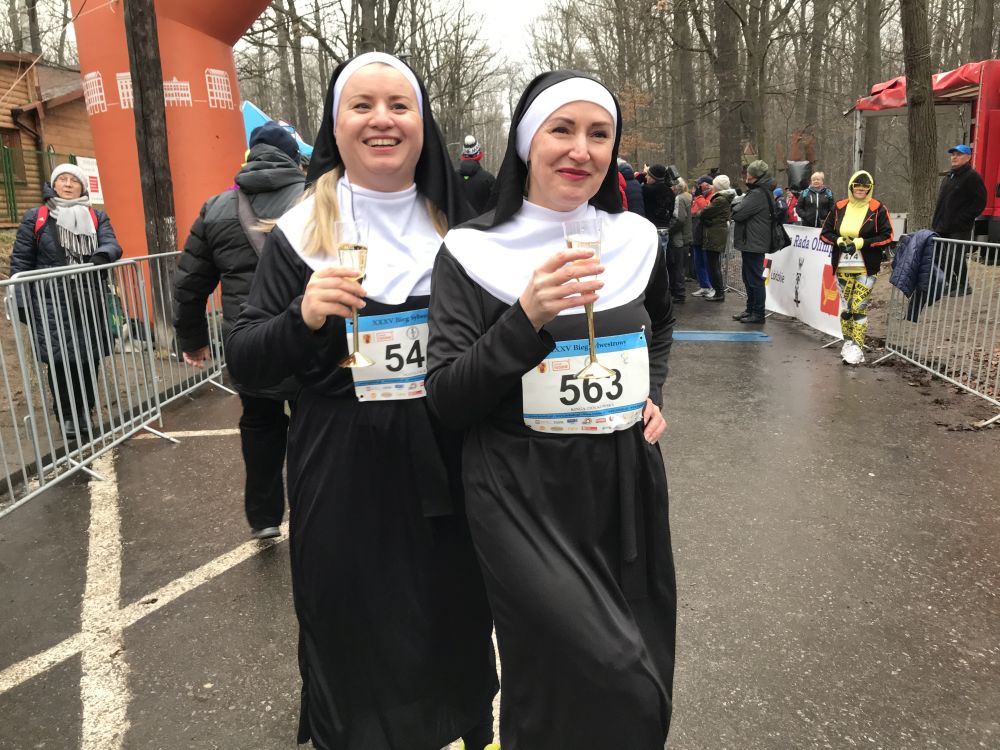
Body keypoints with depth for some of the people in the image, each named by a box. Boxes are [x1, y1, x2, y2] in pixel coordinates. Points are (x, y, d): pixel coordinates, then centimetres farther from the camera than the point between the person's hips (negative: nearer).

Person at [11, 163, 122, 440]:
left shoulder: (97, 217, 12)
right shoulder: (35, 217, 5)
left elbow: (112, 245, -3)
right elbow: (21, 261, 3)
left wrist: (100, 256, -27)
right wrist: (22, 301, -4)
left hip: (89, 301, 2)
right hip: (51, 303, -2)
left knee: (89, 359, 6)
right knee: (60, 361, -4)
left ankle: (86, 411, 22)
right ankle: (66, 416, 12)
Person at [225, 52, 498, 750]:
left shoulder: (459, 225, 3)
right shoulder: (301, 232, -3)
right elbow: (245, 365, -3)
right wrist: (303, 317, -21)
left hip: (445, 466, 2)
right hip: (343, 478, -1)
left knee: (454, 627, 16)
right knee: (355, 638, 11)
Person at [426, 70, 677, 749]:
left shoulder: (636, 241, 2)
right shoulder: (473, 253, -9)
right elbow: (447, 401, -14)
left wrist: (654, 395, 6)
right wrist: (528, 319, -27)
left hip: (627, 485, 5)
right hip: (523, 498, -4)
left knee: (640, 669, 17)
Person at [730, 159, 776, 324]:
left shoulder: (758, 194, -19)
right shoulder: (762, 191, 15)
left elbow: (738, 213, -20)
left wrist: (735, 205, -1)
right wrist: (739, 204, 0)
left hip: (754, 243, -11)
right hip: (752, 241, 11)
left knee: (754, 279, -4)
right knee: (749, 278, 17)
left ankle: (758, 313, 2)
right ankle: (751, 309, 26)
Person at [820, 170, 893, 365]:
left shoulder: (878, 209, -2)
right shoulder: (839, 207, 6)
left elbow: (886, 236, -4)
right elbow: (825, 232, 11)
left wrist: (860, 243, -14)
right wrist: (839, 241, -9)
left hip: (866, 268, -3)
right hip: (842, 267, 3)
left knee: (859, 307, -6)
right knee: (845, 307, 8)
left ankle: (858, 347, 0)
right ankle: (848, 342, 22)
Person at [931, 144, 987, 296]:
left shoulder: (972, 177, -7)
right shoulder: (949, 176, 18)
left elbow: (980, 203, -12)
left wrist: (962, 219, -17)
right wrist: (936, 221, 13)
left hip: (959, 229, -8)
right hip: (943, 227, 8)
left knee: (956, 257, -7)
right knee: (942, 258, 8)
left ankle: (963, 286, 6)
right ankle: (949, 284, 20)